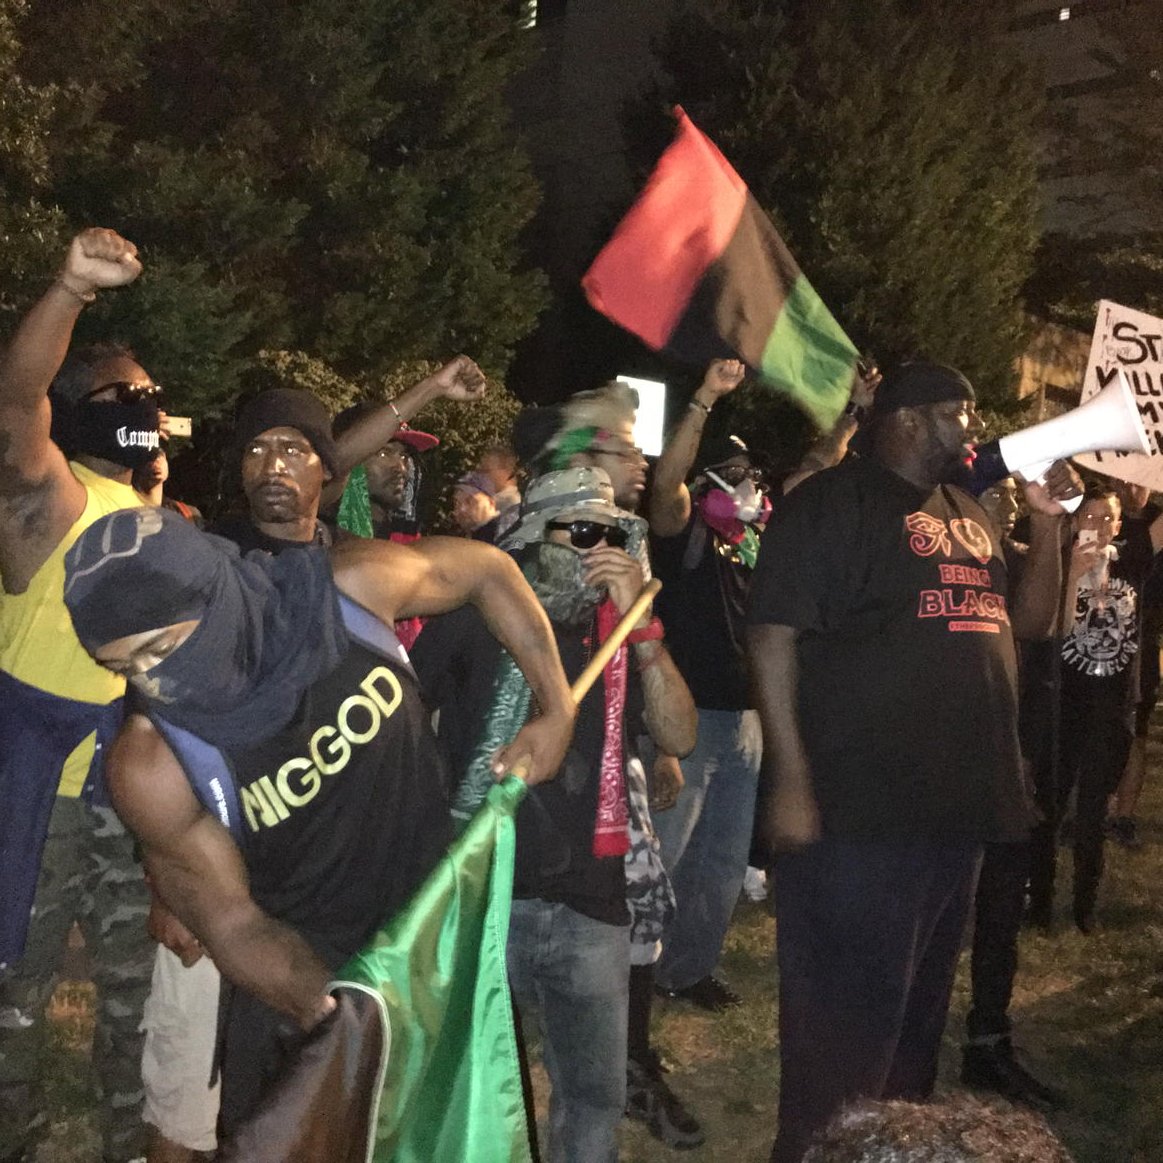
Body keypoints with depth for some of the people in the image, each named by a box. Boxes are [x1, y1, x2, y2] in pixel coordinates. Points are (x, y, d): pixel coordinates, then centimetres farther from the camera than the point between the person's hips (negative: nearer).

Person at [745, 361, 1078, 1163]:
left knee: (921, 1007, 20)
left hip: (957, 803, 8)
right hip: (862, 806, -8)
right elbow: (773, 636, -15)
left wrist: (1048, 525, 6)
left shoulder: (970, 515, 16)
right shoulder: (833, 501, -9)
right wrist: (792, 781, -20)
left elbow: (1028, 622, 21)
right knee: (848, 1014, 0)